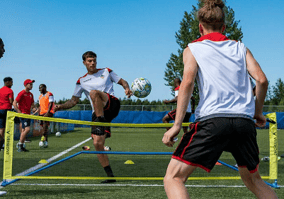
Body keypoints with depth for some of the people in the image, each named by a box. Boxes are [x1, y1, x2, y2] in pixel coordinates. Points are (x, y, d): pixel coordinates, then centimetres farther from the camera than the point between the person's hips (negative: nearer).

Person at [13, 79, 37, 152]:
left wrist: (35, 109, 0)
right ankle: (20, 144, -7)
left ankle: (21, 147, 18)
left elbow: (32, 104, 21)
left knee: (24, 130, 11)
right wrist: (19, 112, -17)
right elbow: (14, 103, -13)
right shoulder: (21, 93, -10)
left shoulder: (31, 94, 13)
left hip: (28, 114, 8)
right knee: (27, 129, -17)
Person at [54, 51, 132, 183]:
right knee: (97, 143, -9)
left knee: (94, 92, -32)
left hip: (112, 105, -3)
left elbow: (122, 81, 18)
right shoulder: (81, 81, 17)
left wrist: (127, 88, -5)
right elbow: (74, 100, 17)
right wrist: (62, 106, -1)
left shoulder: (106, 72, 16)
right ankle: (110, 175, 0)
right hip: (97, 113, 3)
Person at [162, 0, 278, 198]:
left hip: (211, 119, -4)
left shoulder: (193, 49, 11)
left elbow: (188, 82, -6)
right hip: (245, 121, 4)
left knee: (173, 178, 1)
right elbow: (262, 80, 9)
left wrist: (177, 124, -9)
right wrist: (258, 112, 23)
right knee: (254, 181, 25)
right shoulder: (240, 47, 20)